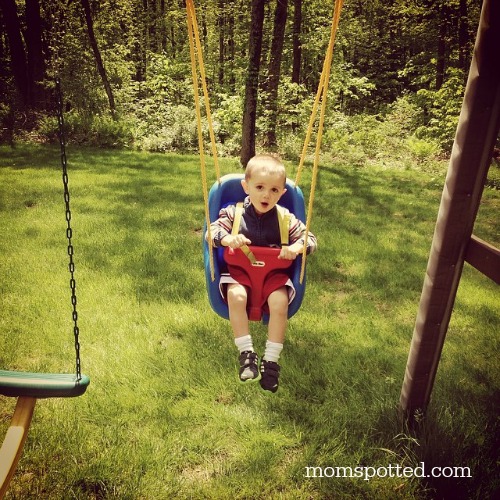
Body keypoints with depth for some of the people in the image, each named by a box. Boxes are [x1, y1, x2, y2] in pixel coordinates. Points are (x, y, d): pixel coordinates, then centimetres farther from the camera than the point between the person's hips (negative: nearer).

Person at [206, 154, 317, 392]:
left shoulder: (285, 218, 0)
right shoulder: (234, 213, -2)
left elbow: (310, 238, 4)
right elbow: (211, 231, -5)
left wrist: (296, 247, -19)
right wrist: (228, 238, -27)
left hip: (273, 273, 1)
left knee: (280, 301, -27)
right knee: (236, 296, -32)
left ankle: (271, 360, -11)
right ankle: (246, 352, -16)